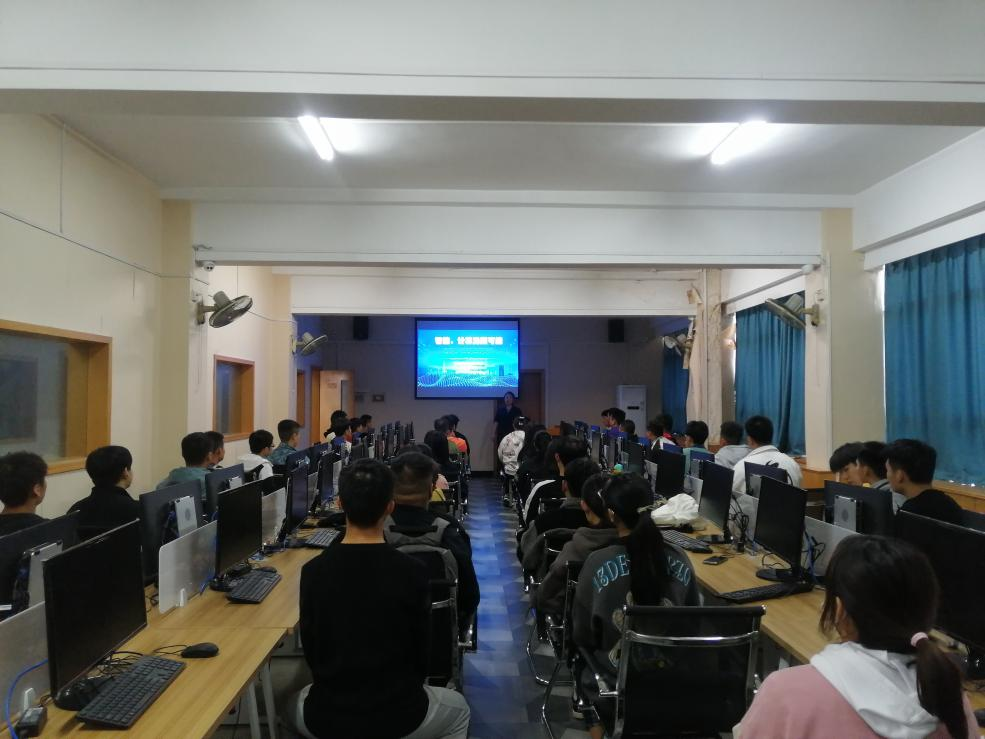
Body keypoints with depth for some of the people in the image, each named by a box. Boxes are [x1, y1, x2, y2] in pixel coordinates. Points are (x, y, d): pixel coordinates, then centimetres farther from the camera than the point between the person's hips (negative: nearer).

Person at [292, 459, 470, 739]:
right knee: (458, 709, 31)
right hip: (399, 713, -1)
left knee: (295, 706, 37)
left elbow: (310, 650, 0)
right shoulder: (412, 572, -18)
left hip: (327, 715, 2)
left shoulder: (313, 571, -13)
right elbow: (421, 650, -5)